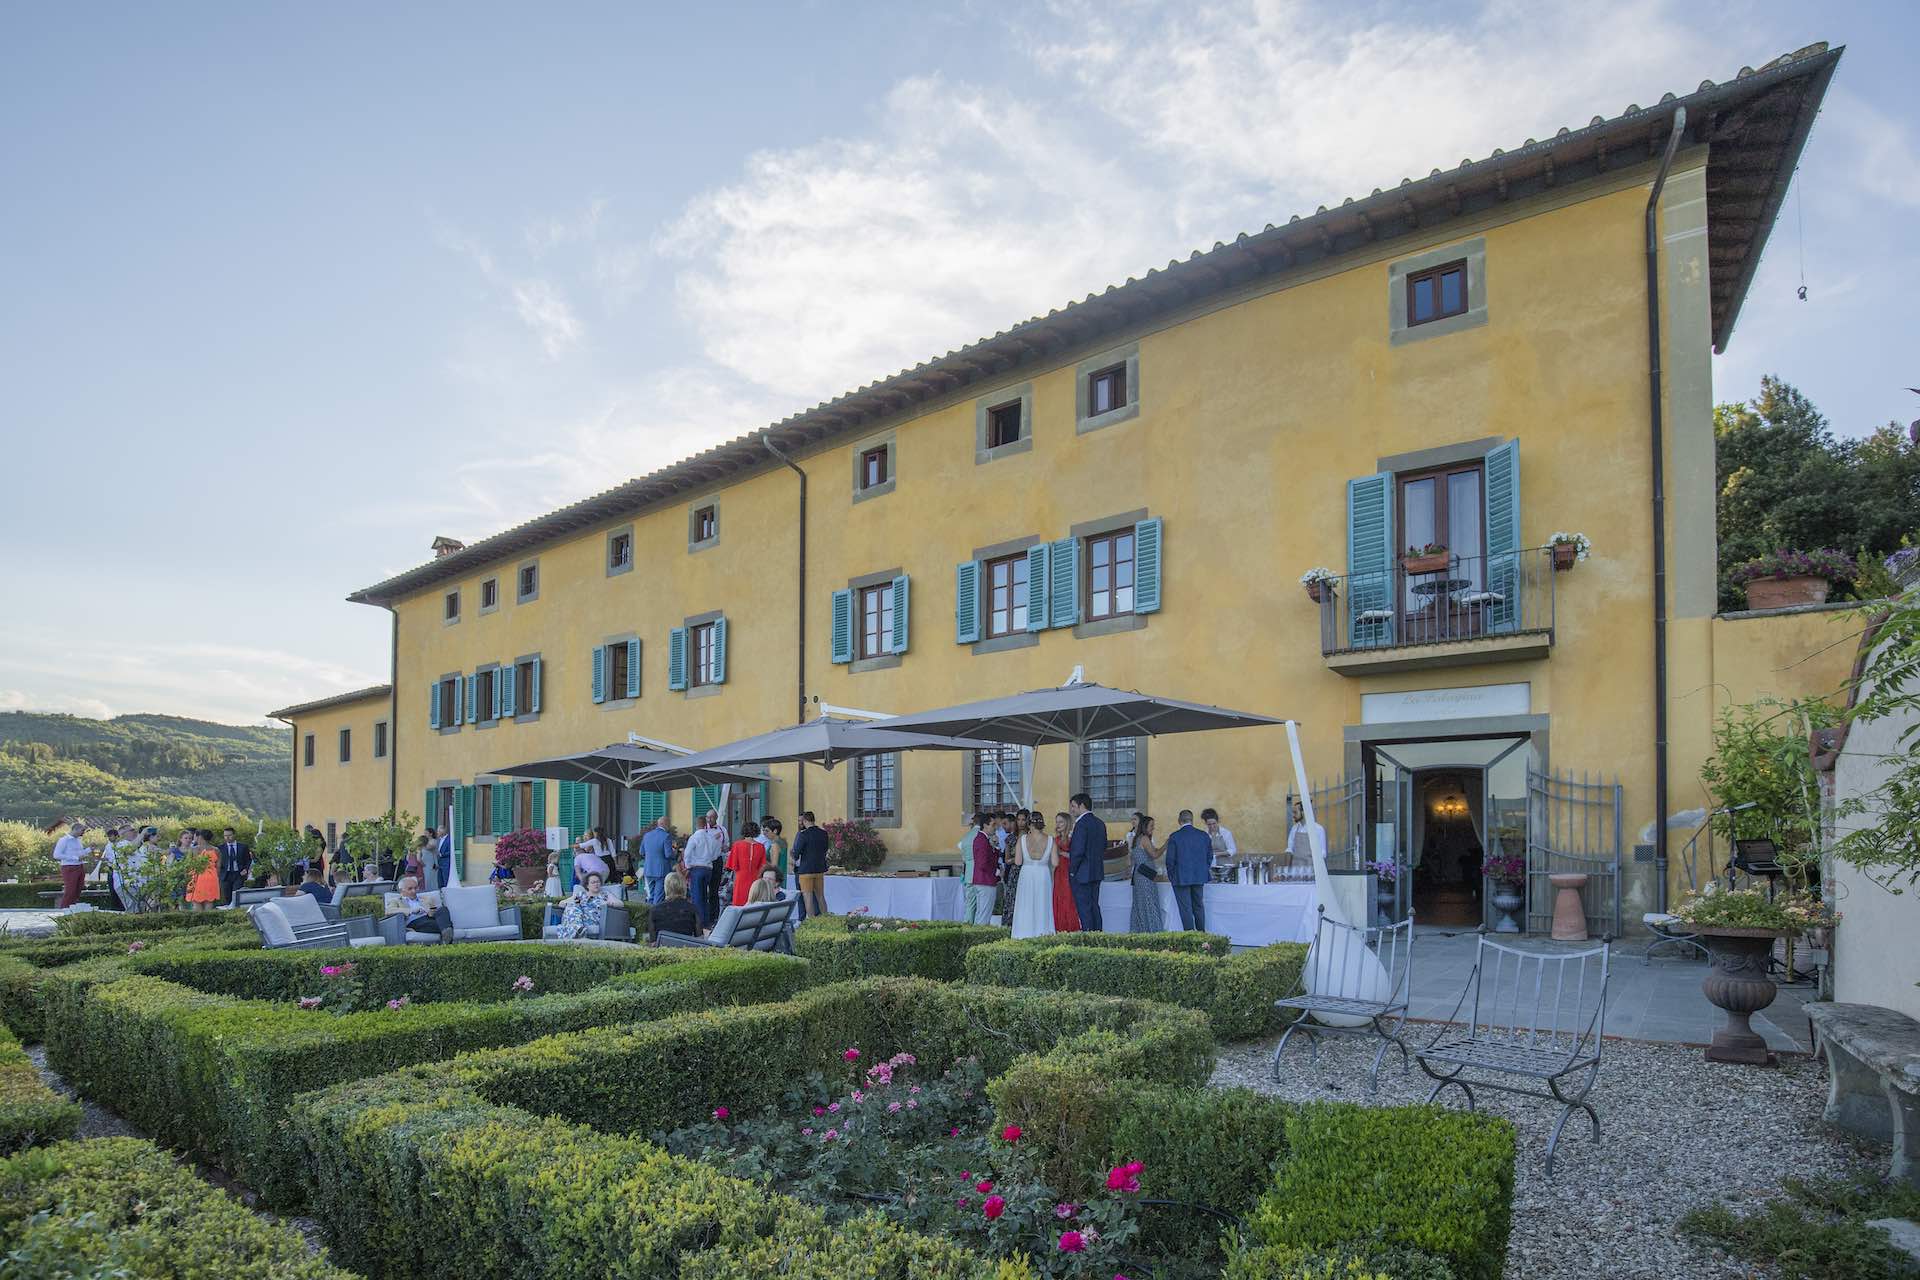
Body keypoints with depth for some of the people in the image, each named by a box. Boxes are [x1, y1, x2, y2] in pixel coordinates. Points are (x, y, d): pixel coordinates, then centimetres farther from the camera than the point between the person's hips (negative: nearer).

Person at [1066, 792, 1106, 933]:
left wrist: (1072, 871, -10)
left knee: (1084, 908, -3)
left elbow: (1078, 851, -21)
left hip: (1082, 874, -9)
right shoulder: (1100, 824, 10)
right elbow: (1104, 847, 16)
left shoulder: (1081, 824, -18)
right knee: (1094, 906, 14)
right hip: (1097, 873, 9)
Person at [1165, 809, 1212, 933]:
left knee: (1185, 908, 3)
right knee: (1199, 906, 17)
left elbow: (1170, 859, -9)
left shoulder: (1174, 837, -11)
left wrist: (1171, 876, 5)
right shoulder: (1203, 835, 0)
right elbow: (1209, 856, 7)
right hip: (1199, 877, 4)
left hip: (1181, 878, -4)